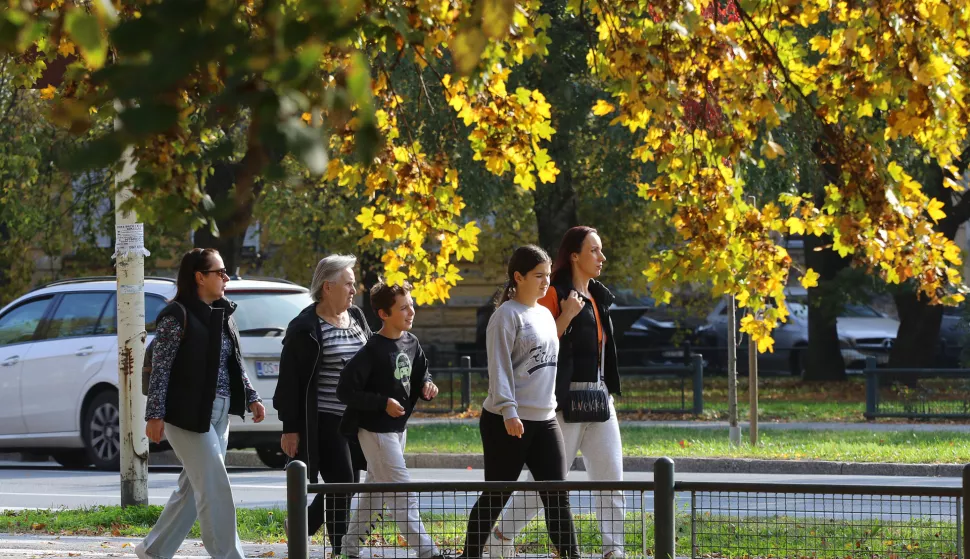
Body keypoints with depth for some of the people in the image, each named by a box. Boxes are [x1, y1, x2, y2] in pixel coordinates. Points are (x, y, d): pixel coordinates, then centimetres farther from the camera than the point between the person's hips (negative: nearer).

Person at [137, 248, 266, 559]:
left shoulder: (223, 314, 13)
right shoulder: (177, 316, -11)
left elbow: (235, 363, 20)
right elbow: (160, 368, -12)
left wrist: (251, 397, 11)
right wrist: (155, 415, -17)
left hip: (219, 413, 8)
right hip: (188, 414, -8)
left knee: (194, 487, 11)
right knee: (215, 487, -10)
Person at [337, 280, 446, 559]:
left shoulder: (411, 343, 3)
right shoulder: (372, 350, -20)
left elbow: (421, 372, 20)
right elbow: (345, 390, -20)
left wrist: (427, 385, -3)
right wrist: (383, 403, -25)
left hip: (398, 428, 9)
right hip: (376, 429, -9)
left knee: (375, 492, 17)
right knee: (403, 494, -8)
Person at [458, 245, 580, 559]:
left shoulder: (545, 315, 15)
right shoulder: (507, 315, -9)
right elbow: (499, 368, -15)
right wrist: (508, 411, -23)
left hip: (545, 419, 7)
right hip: (508, 422, -7)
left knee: (556, 494, 1)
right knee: (496, 496, 0)